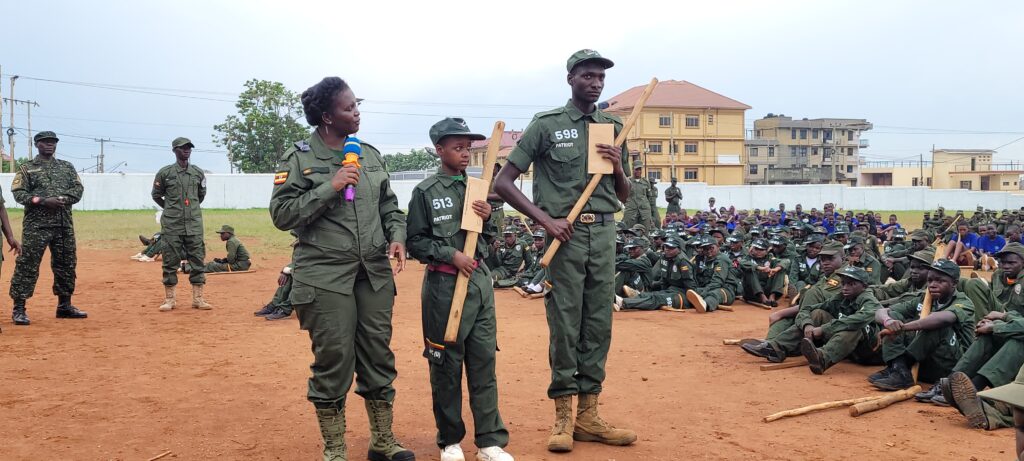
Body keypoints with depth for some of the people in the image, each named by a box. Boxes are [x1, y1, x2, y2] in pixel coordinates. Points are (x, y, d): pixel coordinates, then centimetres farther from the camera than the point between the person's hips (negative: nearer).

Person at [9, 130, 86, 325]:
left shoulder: (67, 167, 16)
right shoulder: (26, 168, 5)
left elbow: (78, 189, 8)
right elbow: (19, 193, -5)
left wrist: (63, 199, -11)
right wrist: (44, 201, -18)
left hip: (64, 224, 4)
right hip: (36, 225, -4)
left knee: (66, 264, 9)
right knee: (27, 265, -6)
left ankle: (64, 306, 22)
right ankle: (19, 309, -1)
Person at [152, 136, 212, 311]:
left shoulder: (198, 172, 7)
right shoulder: (165, 172, -1)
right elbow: (156, 194, 11)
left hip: (194, 224, 2)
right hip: (172, 225, -2)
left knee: (197, 260, 2)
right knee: (171, 261, 2)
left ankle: (198, 298, 7)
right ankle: (169, 298, 12)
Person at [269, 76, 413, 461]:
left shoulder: (370, 155, 12)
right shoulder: (299, 159, -3)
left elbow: (389, 205, 18)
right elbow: (281, 214, -9)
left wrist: (397, 236, -1)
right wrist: (329, 188, -17)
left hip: (375, 274, 5)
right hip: (325, 278, -4)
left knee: (379, 357, 10)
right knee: (333, 362, 1)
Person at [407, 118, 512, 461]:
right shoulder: (425, 192, -3)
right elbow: (416, 242, -3)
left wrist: (488, 218, -5)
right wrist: (451, 254, -14)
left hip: (480, 280, 4)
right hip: (444, 283, -4)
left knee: (484, 361, 5)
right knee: (446, 363, 5)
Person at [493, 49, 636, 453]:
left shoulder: (614, 127, 13)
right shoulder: (547, 125, 0)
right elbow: (503, 182, -4)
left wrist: (619, 169, -3)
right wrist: (546, 219, -13)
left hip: (604, 232, 4)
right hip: (565, 233, -4)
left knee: (598, 325, 6)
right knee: (565, 326, -1)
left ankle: (588, 416, 15)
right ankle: (563, 418, 8)